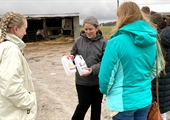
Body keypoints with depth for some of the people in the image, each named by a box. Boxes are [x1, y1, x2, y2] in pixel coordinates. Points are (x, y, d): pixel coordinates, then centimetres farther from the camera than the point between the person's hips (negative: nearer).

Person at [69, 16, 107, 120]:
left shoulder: (103, 42, -9)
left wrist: (93, 69, -26)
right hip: (82, 80, 0)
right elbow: (73, 54, 8)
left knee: (96, 105, 15)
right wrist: (71, 58, -15)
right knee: (84, 104, 6)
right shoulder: (79, 40, -3)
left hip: (97, 80, 0)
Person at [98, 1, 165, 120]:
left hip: (123, 103, -5)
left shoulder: (116, 42, -20)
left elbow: (106, 75, -15)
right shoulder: (152, 41, -1)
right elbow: (155, 70, 10)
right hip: (145, 100, 5)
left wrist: (105, 91, 5)